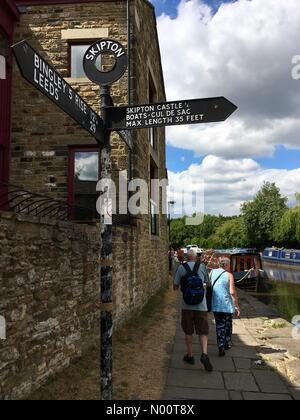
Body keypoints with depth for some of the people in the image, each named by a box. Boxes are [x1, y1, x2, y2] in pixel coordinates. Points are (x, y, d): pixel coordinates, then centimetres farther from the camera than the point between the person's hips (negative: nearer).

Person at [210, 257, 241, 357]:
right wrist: (237, 307, -11)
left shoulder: (212, 272, 2)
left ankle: (221, 347, 1)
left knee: (219, 326, 10)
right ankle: (227, 344, 31)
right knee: (228, 325, 18)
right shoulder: (229, 275, -10)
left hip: (215, 305, 3)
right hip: (227, 305, -3)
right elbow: (232, 292, -16)